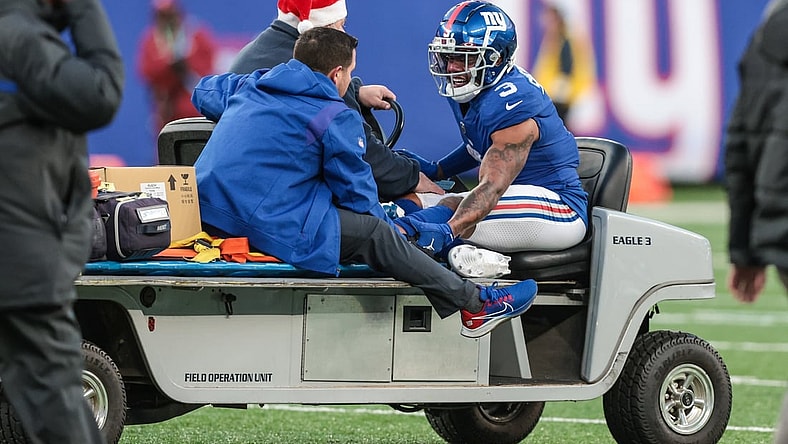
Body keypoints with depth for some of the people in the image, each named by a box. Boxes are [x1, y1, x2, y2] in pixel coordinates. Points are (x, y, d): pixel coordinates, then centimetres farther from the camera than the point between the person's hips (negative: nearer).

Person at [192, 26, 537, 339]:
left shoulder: (250, 85, 15)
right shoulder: (336, 119, -6)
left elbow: (203, 93, 36)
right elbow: (358, 196, 1)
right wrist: (397, 226, 20)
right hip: (269, 228, -9)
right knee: (377, 235, -1)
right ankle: (476, 304, 6)